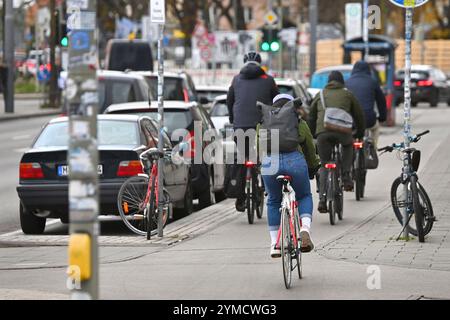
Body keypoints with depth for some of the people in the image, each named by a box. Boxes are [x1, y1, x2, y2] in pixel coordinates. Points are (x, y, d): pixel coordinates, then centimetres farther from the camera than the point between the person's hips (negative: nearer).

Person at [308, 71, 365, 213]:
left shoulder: (320, 95, 26)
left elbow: (311, 117, 30)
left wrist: (313, 134, 41)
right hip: (342, 131, -1)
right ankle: (346, 177, 16)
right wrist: (360, 133, 40)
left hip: (323, 132, 1)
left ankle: (322, 199, -1)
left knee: (324, 167, 12)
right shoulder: (347, 94, 22)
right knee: (348, 145, 34)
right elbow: (359, 115, 26)